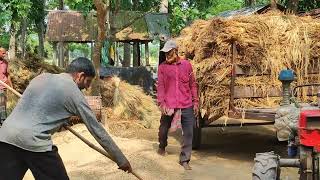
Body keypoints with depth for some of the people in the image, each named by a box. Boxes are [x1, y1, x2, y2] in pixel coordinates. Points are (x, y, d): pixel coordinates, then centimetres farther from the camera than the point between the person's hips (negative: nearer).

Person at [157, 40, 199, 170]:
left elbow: (192, 84, 10)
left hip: (187, 106, 1)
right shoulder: (162, 67, 1)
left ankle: (184, 160, 10)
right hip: (169, 106, -1)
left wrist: (195, 102, 7)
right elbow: (160, 86, -3)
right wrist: (161, 103, -13)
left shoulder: (187, 65, 6)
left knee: (188, 133, 0)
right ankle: (162, 146, 43)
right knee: (163, 129, 12)